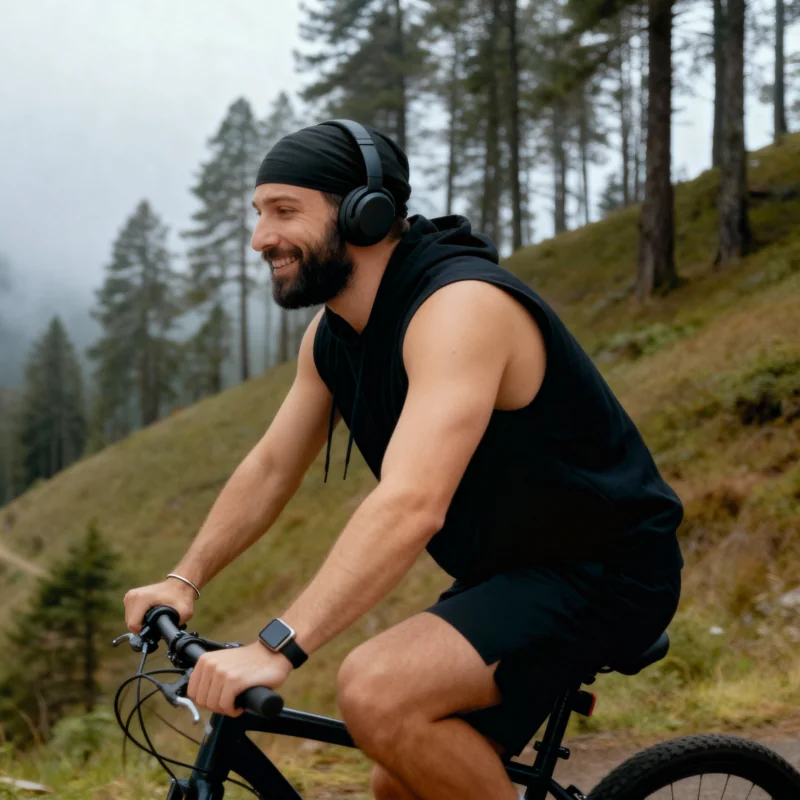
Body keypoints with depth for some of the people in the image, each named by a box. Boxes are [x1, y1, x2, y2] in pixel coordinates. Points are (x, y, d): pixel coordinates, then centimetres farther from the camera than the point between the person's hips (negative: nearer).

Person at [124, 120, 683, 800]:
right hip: (508, 570, 9)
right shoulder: (334, 334, 3)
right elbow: (272, 467, 12)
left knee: (376, 692, -28)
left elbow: (413, 505, -39)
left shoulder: (459, 306, -27)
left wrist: (277, 648, -43)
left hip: (606, 573, -9)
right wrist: (184, 580, 3)